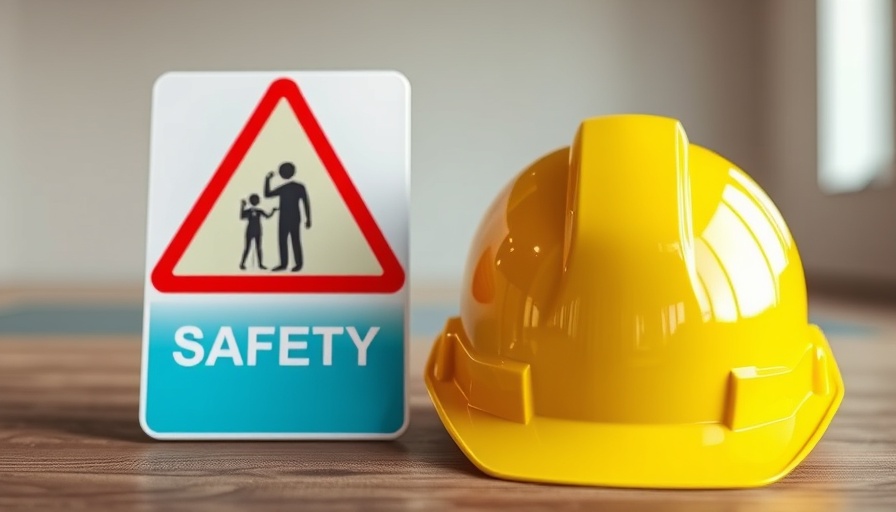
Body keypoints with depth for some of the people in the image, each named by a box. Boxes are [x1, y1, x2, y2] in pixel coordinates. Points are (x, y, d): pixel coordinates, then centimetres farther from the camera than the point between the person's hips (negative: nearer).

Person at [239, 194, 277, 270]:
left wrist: (273, 211, -2)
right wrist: (242, 207, -23)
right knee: (247, 247, -4)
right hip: (250, 232, -4)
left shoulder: (259, 211, 6)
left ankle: (260, 264, 9)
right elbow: (241, 217, -19)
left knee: (258, 248, 5)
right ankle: (242, 263, 3)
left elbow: (267, 216, 10)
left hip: (258, 232, 4)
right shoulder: (247, 211, -5)